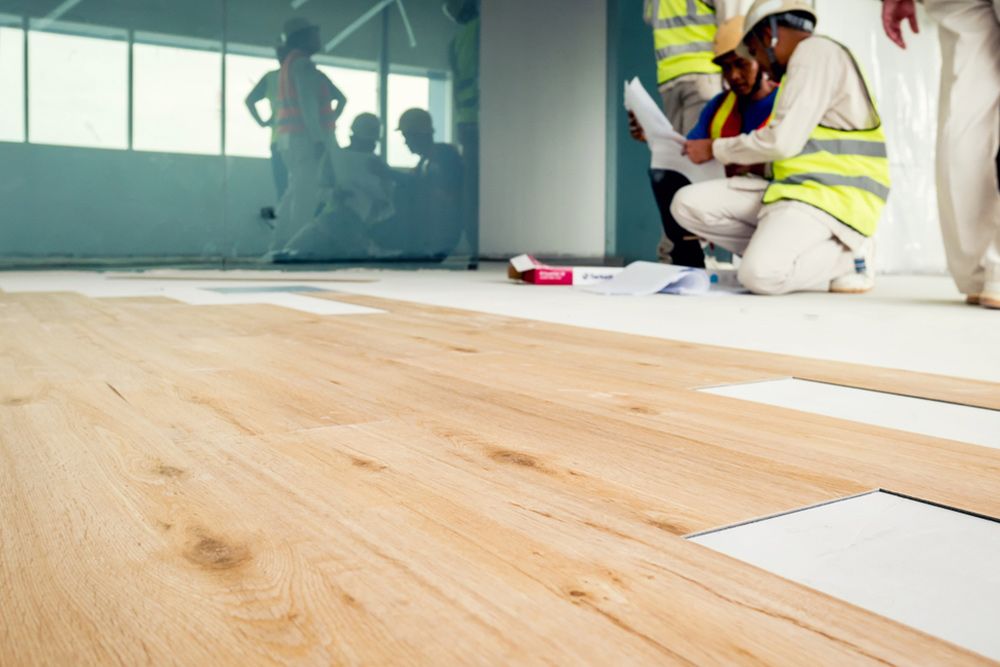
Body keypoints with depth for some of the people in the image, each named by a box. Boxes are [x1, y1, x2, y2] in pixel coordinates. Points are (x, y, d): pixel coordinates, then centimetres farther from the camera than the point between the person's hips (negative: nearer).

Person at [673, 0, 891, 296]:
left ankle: (847, 255, -5)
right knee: (688, 205, -4)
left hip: (830, 195, -9)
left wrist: (716, 149, -3)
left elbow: (782, 141, -15)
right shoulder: (806, 58, 23)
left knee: (760, 275, -31)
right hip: (794, 188, 9)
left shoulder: (815, 51, -7)